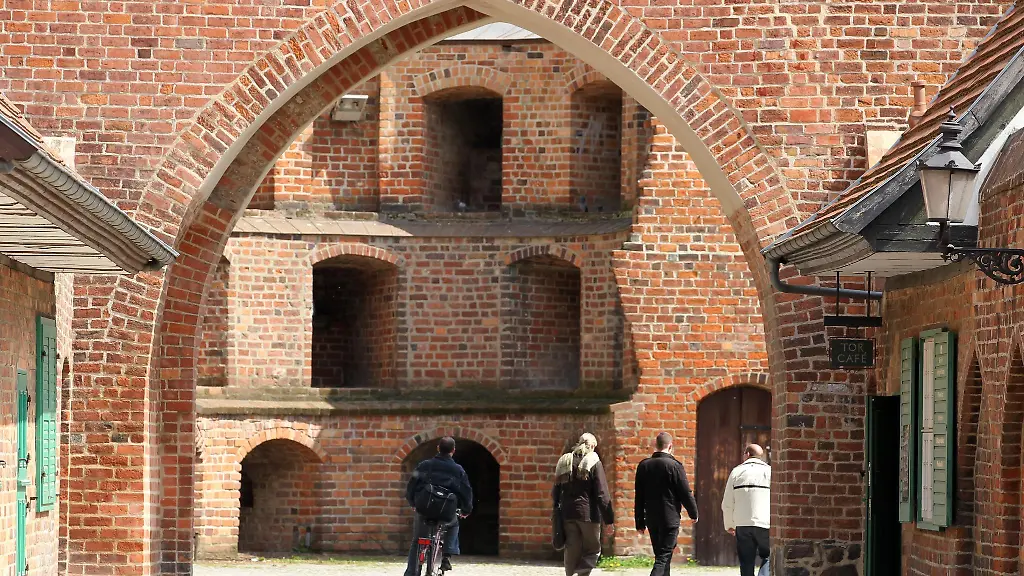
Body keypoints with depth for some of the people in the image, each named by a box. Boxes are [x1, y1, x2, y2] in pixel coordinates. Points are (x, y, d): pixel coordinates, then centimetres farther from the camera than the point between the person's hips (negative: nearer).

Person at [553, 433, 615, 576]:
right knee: (592, 549, 3)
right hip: (588, 513, -5)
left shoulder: (564, 461, 10)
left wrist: (558, 508, 20)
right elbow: (602, 493, -11)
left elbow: (555, 491, 13)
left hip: (567, 514, 5)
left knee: (571, 550, 11)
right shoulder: (594, 462, -6)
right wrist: (608, 517, -9)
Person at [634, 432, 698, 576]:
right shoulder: (674, 466, -12)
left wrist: (640, 523, 13)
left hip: (651, 519, 5)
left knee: (661, 555, 17)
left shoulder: (644, 465, 4)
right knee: (664, 557, -7)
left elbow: (639, 497, 7)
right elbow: (686, 493, -7)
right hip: (670, 519, -5)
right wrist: (693, 513, 9)